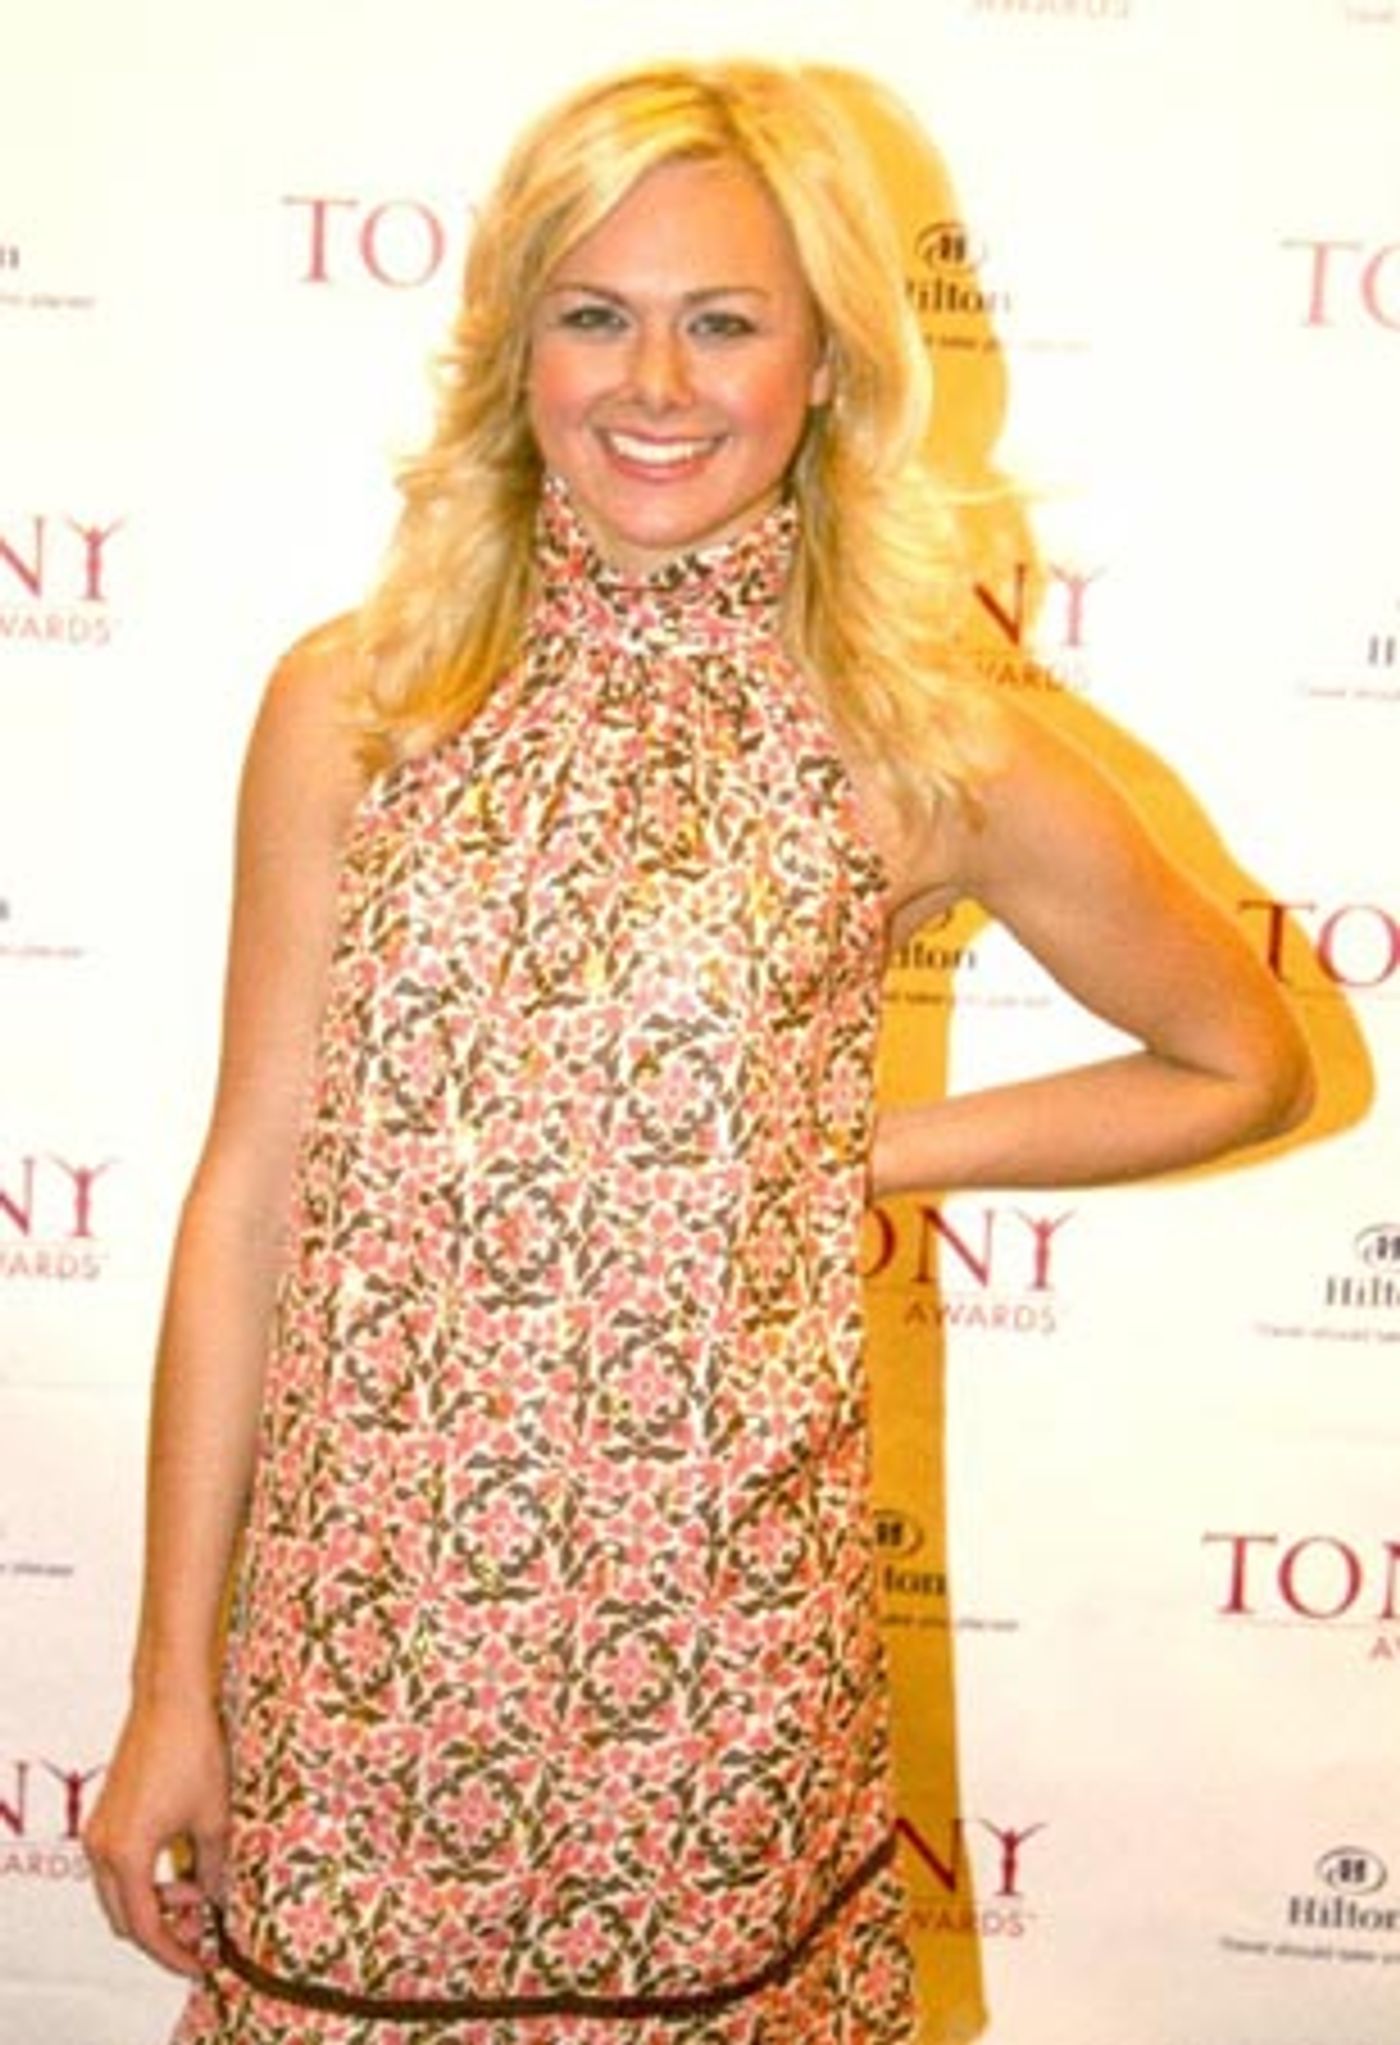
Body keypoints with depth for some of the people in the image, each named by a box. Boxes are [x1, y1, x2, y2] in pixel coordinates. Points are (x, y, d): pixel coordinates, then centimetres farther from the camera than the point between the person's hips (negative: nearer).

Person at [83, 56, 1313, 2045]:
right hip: (354, 1648, 2)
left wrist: (873, 1148, 1)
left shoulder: (932, 760, -5)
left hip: (707, 1664, -1)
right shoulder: (352, 707, -2)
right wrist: (172, 1687, 2)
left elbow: (1245, 1063, 10)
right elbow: (248, 1197, 0)